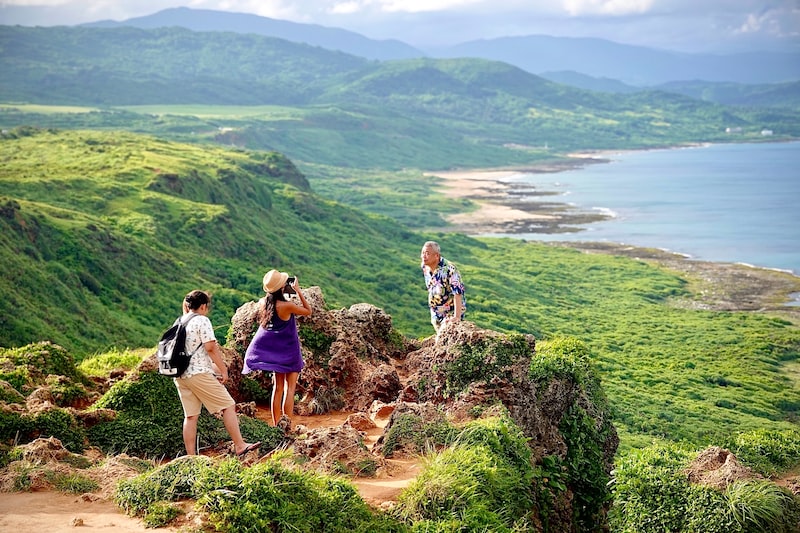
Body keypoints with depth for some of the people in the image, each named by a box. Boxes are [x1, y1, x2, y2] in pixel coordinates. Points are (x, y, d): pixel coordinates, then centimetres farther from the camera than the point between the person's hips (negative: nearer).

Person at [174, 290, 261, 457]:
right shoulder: (202, 320, -7)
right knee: (228, 406, -1)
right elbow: (210, 347, -13)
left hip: (179, 375, 8)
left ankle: (191, 456, 7)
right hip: (199, 373, -8)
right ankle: (240, 446, -2)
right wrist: (223, 369, -8)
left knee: (190, 416, 9)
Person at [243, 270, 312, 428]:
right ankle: (288, 427, -2)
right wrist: (298, 291, -7)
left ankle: (276, 426, 16)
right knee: (290, 388, 1)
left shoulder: (262, 303, -7)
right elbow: (308, 311, -8)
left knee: (278, 387, 14)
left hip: (273, 350, 6)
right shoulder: (288, 305, -23)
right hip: (288, 350, -6)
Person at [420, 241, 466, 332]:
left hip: (451, 313, -7)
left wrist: (457, 317, -39)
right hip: (436, 314, 7)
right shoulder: (424, 267, -5)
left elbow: (457, 293, -34)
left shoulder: (449, 269, -29)